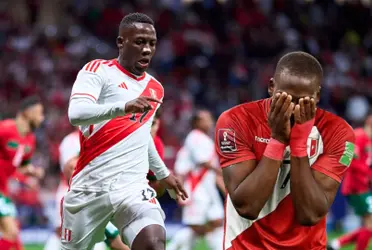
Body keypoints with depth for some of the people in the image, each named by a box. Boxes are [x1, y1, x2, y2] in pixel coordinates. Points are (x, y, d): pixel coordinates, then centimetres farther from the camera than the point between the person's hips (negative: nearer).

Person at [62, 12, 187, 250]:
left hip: (133, 187, 3)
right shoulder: (98, 71, -4)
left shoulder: (155, 89, 15)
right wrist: (124, 107, -37)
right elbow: (76, 114, -24)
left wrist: (163, 173, 36)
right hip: (89, 188, -3)